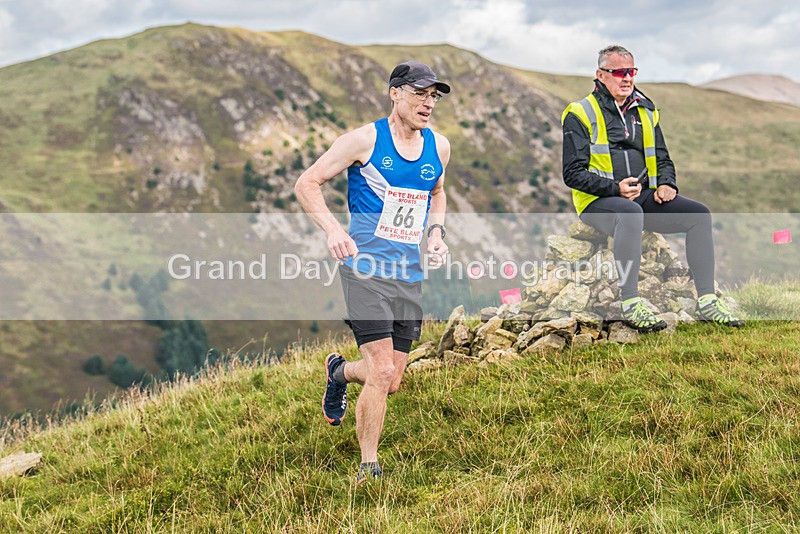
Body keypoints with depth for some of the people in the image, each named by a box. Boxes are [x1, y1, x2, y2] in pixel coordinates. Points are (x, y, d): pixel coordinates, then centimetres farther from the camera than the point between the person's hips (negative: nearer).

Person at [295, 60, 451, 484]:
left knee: (390, 381, 7)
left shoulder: (438, 147, 9)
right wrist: (332, 229, -19)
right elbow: (307, 184, -4)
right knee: (382, 373, -13)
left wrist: (436, 231, 10)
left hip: (410, 275, 6)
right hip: (366, 269, -6)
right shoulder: (365, 139, -7)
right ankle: (368, 467, 3)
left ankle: (339, 371, 42)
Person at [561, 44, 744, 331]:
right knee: (630, 213, -40)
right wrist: (615, 188, -20)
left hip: (644, 196, 6)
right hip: (598, 201, -6)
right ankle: (630, 304, -34)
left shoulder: (645, 112, 17)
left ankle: (707, 302, -10)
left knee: (699, 214, -13)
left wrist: (667, 184, 0)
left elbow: (663, 160, 24)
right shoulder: (580, 114, -1)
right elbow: (573, 173, -7)